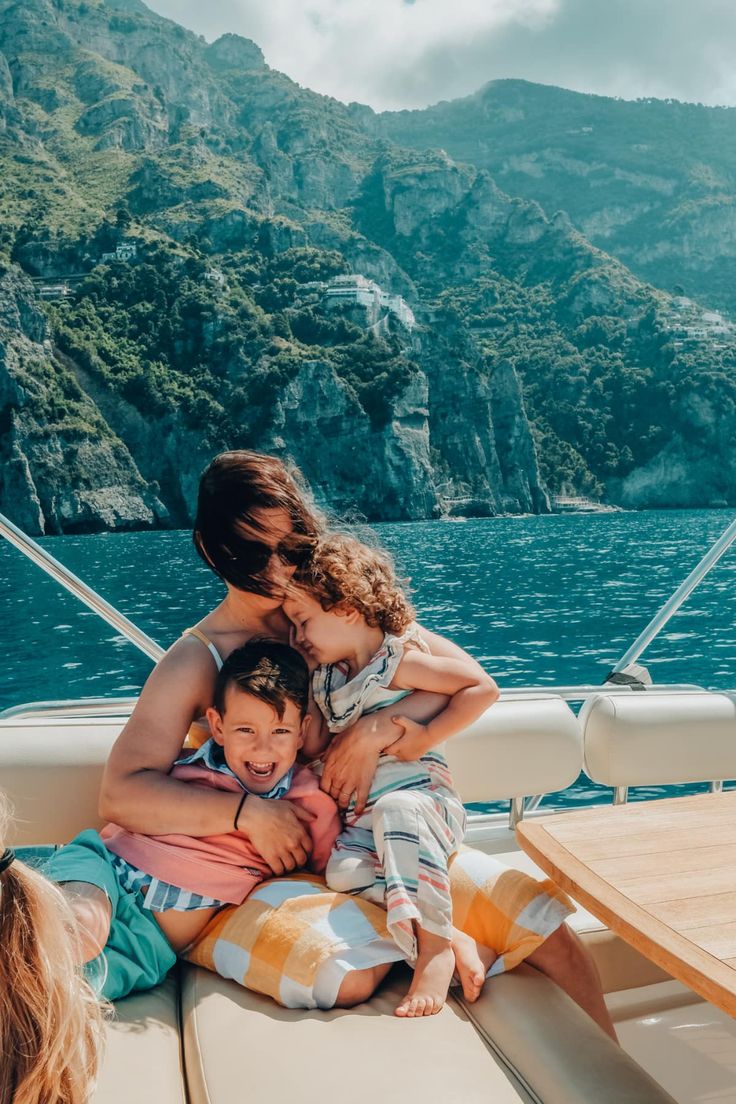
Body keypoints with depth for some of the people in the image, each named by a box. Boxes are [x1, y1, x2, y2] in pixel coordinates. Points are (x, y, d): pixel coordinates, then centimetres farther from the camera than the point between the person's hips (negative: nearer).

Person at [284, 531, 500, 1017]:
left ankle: (434, 951, -33)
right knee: (343, 871, -26)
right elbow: (314, 748, 19)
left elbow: (483, 688, -10)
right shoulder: (325, 676, 14)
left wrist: (428, 736, -16)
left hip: (421, 797, -6)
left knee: (395, 810, -40)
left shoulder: (399, 661, -7)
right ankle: (454, 940, -23)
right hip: (361, 817, 6)